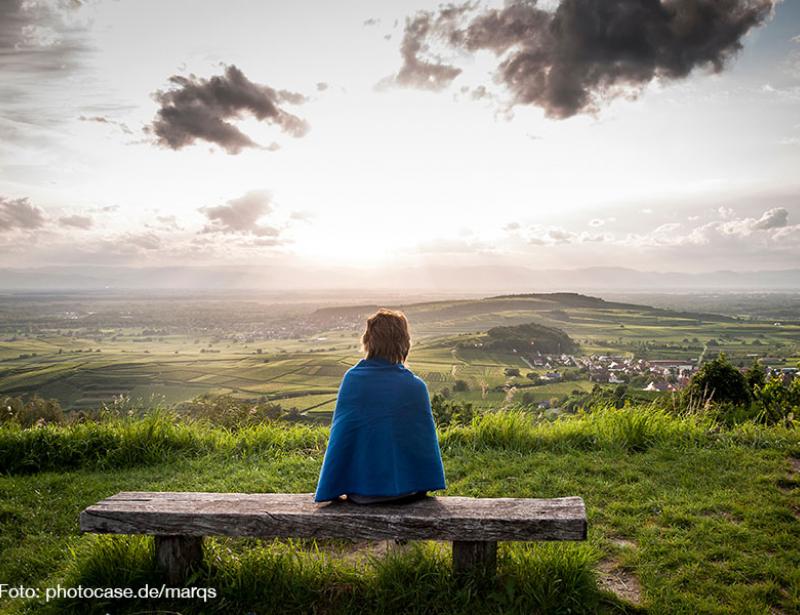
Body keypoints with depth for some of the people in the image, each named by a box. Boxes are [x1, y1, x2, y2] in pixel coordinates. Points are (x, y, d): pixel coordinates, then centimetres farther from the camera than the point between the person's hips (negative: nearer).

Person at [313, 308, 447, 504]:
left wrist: (331, 491, 2)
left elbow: (339, 438, -7)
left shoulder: (352, 379, -11)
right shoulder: (415, 386, -10)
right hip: (408, 489, 0)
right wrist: (431, 484, 13)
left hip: (362, 490, 0)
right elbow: (427, 440, -2)